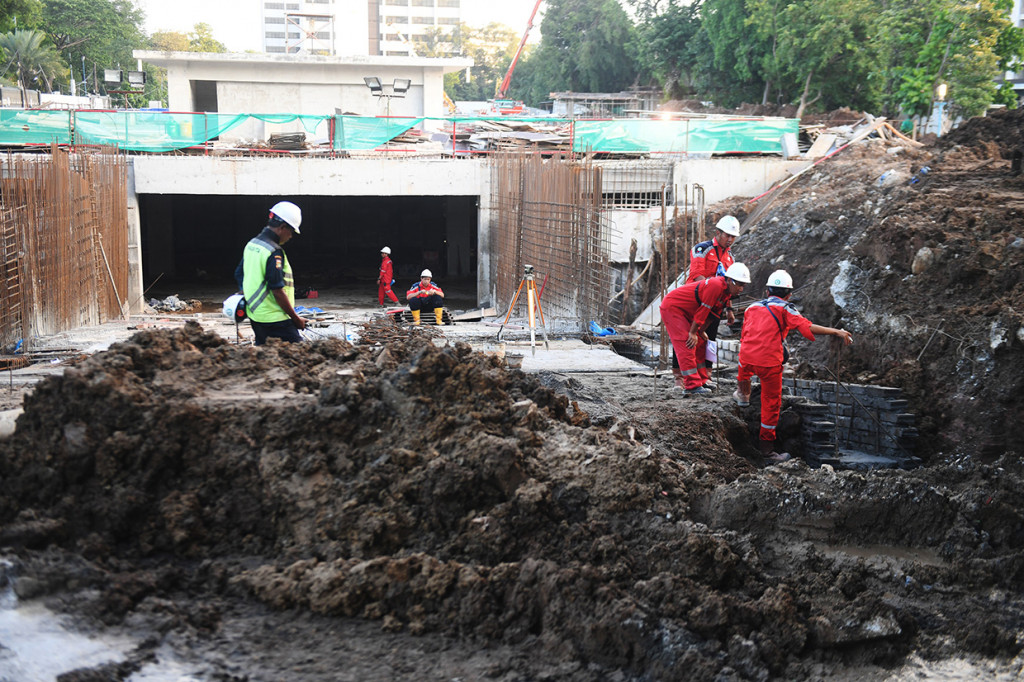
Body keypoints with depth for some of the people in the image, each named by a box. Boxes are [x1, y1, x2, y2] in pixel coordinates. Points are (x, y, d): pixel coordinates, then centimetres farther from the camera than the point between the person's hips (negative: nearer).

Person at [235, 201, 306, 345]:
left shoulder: (251, 244, 11)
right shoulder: (274, 252, -18)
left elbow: (239, 274, 21)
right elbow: (277, 291, -20)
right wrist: (296, 319, -14)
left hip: (254, 314, 10)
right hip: (274, 319, -10)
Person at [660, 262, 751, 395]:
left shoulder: (726, 291, 3)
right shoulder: (715, 285, -28)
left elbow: (711, 313, 11)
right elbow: (703, 310, -25)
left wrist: (701, 331, 9)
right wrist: (693, 333, -19)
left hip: (685, 311, 10)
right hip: (671, 307, -10)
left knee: (700, 344, 11)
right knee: (687, 345, -15)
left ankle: (702, 381, 18)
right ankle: (692, 386, -15)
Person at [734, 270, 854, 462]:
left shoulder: (752, 308, 17)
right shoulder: (784, 309, 1)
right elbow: (805, 326, -14)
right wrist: (835, 331, -12)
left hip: (747, 357, 4)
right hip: (770, 362, -4)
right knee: (771, 403, 9)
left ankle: (743, 394, 67)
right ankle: (767, 448, 16)